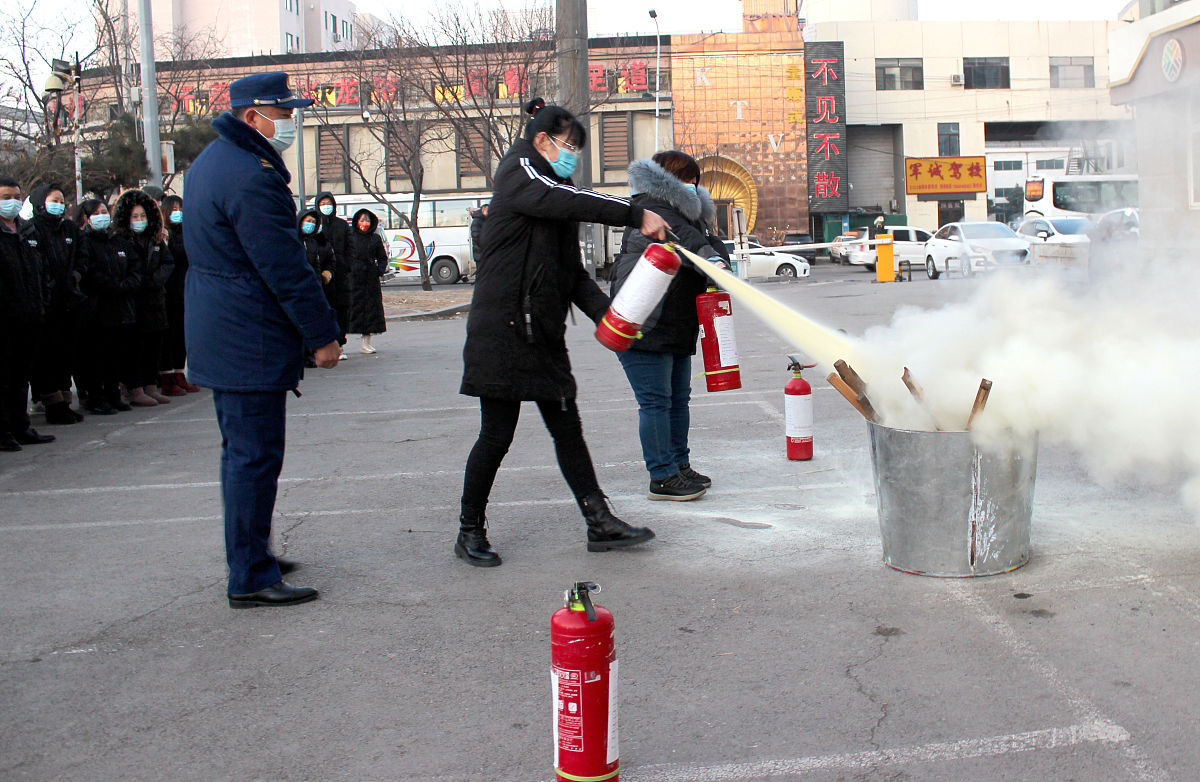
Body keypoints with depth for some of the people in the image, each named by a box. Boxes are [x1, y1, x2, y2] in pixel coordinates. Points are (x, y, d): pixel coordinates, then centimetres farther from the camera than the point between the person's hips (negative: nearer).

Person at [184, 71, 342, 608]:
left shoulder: (211, 162, 14)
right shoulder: (252, 177, -21)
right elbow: (285, 268, -21)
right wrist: (323, 335, -14)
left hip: (219, 335, 11)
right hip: (250, 341, -11)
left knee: (242, 451, 19)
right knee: (255, 455, -5)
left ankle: (248, 555, 31)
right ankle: (250, 579, 1)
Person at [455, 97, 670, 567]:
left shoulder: (548, 186, 20)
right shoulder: (519, 172, -5)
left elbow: (573, 272, 16)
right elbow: (568, 201, -27)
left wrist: (606, 313, 2)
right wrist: (637, 216, -30)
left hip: (544, 332, 9)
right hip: (502, 330, -9)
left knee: (567, 429, 9)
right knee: (497, 435, -2)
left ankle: (599, 523, 13)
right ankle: (469, 532, 11)